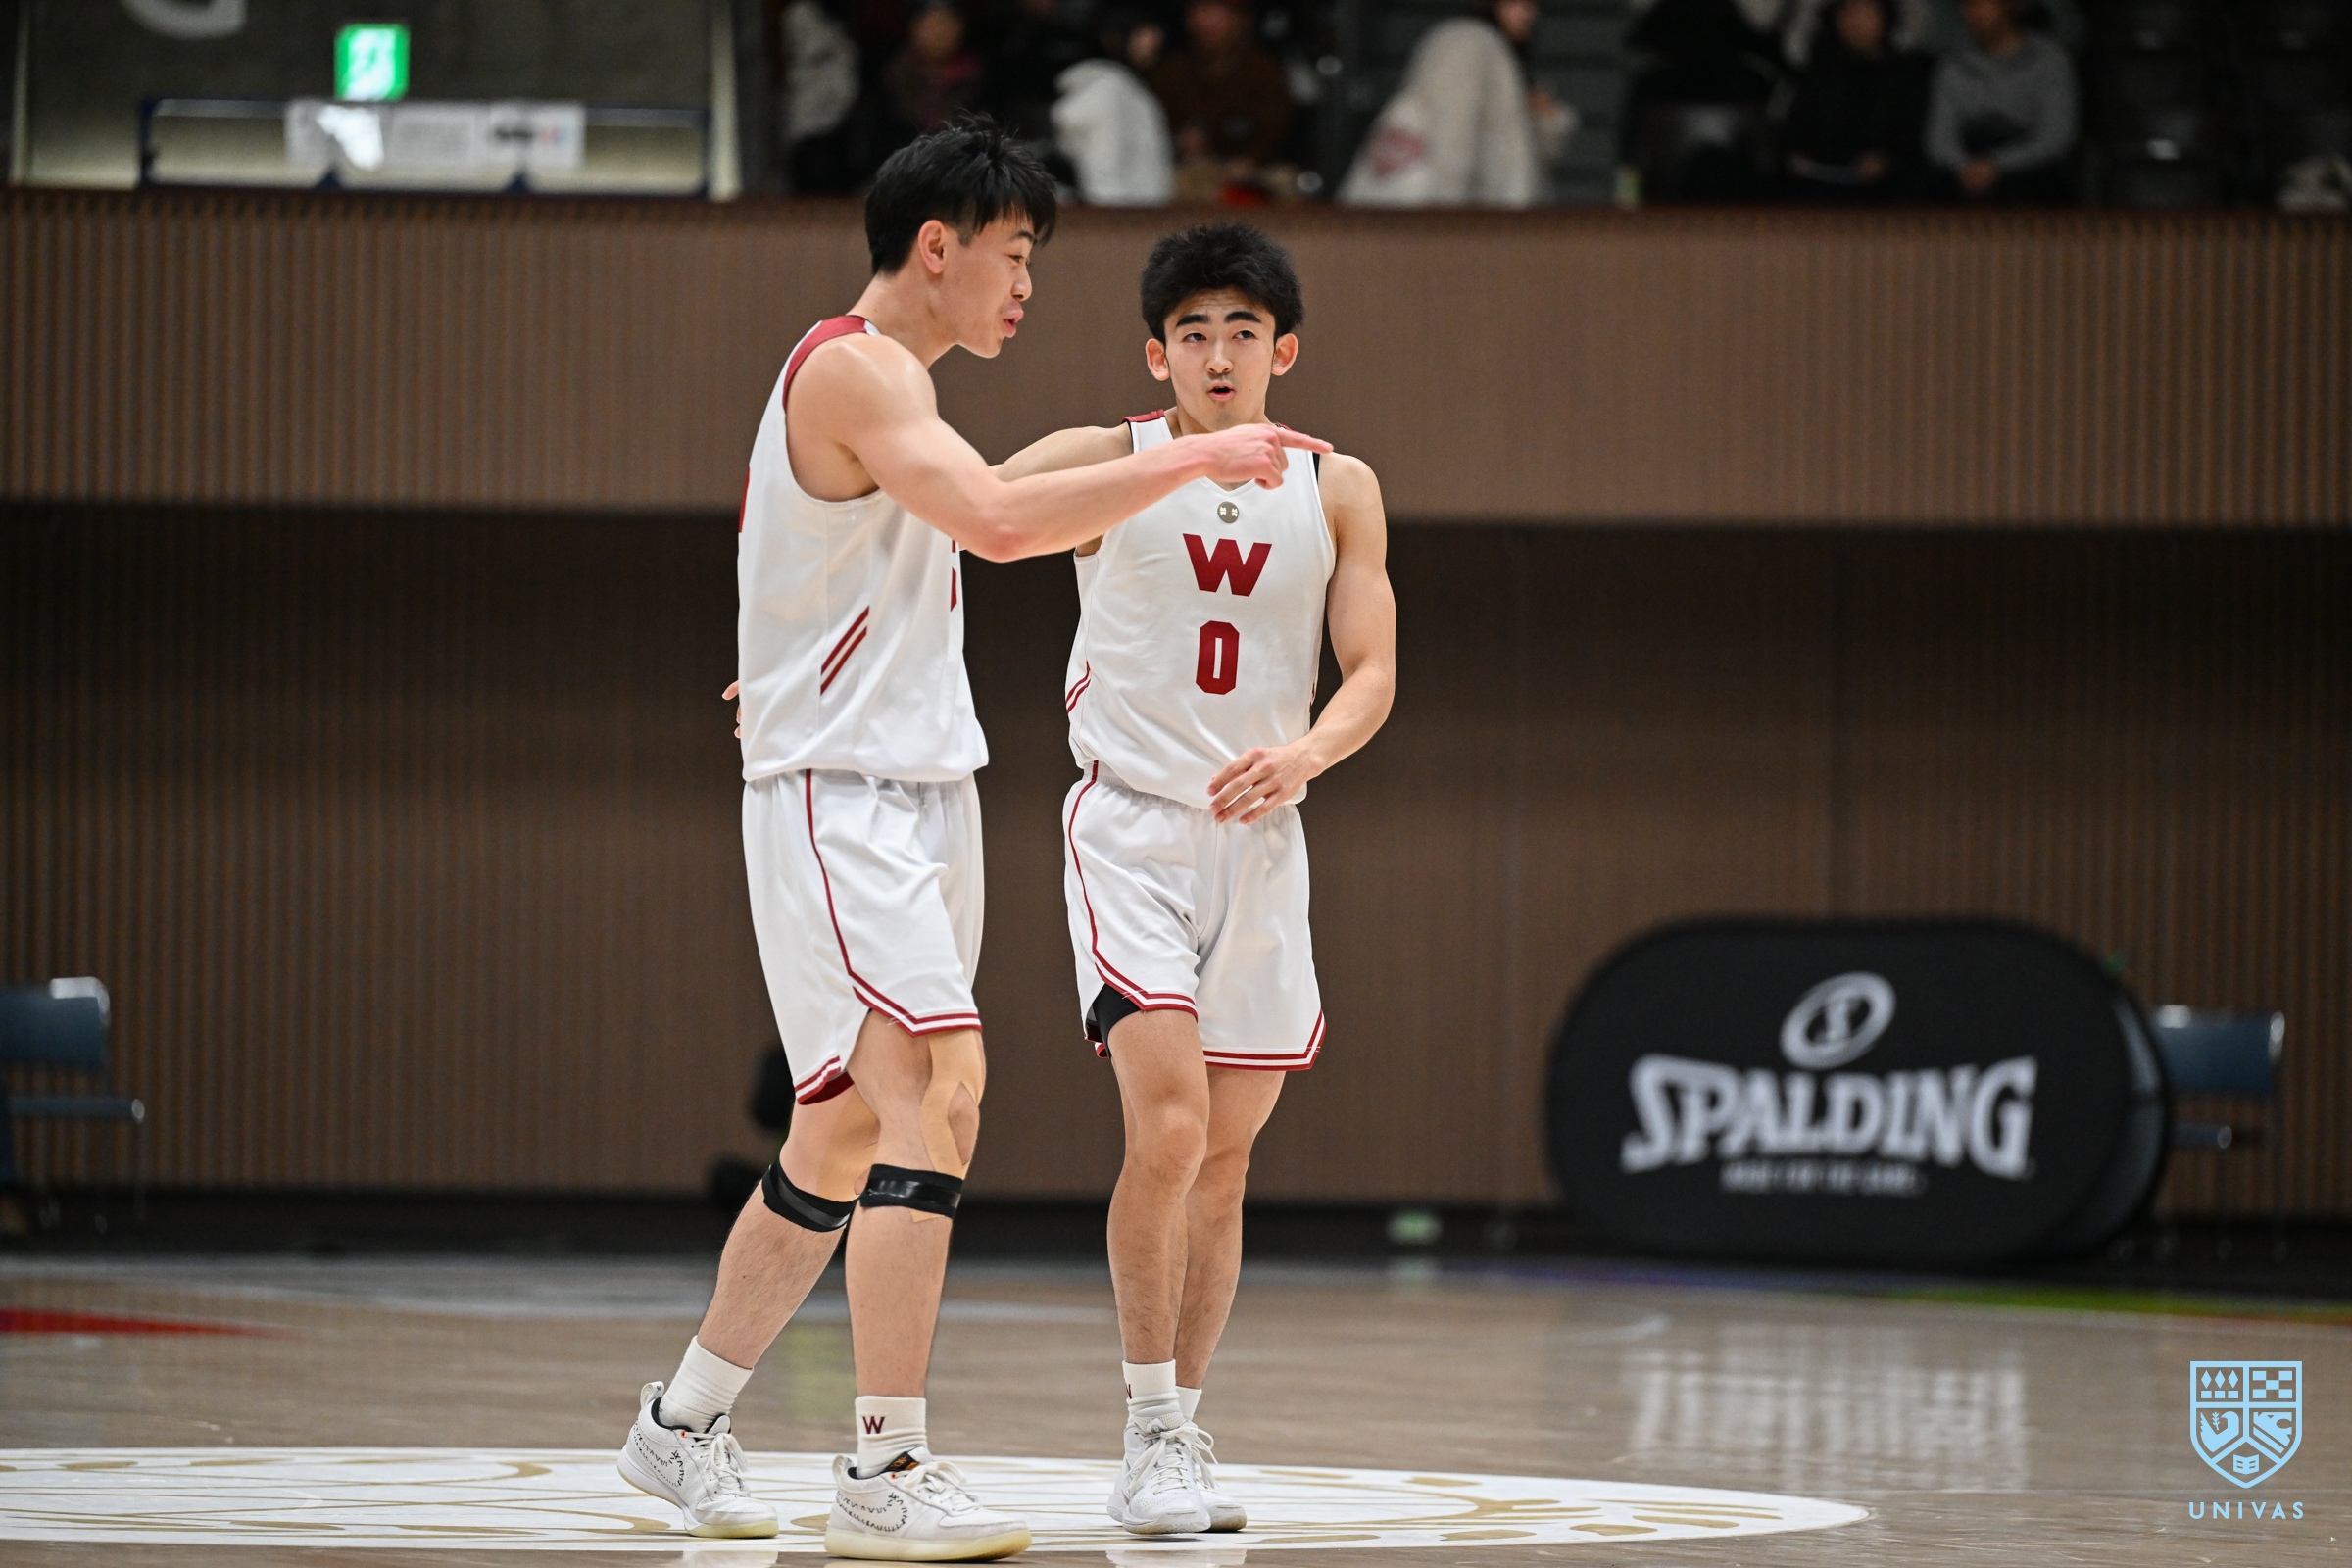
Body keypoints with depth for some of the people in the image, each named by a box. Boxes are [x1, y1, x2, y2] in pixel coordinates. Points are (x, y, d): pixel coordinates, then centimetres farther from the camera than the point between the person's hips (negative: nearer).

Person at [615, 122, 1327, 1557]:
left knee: (846, 1141, 13)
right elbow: (998, 522, -29)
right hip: (839, 797, -10)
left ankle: (685, 1422, 25)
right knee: (938, 1088, -21)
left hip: (923, 795, 10)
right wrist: (1195, 459, -25)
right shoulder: (854, 369, -14)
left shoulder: (895, 383, 19)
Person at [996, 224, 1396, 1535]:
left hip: (1260, 836, 4)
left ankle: (1184, 1434, 19)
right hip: (1130, 825, -4)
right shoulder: (1103, 464, -3)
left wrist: (1306, 751, -20)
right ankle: (1155, 1437, -12)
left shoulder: (1336, 489, 4)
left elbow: (1373, 673, 1)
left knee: (1225, 1158, 8)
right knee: (1169, 1127, -19)